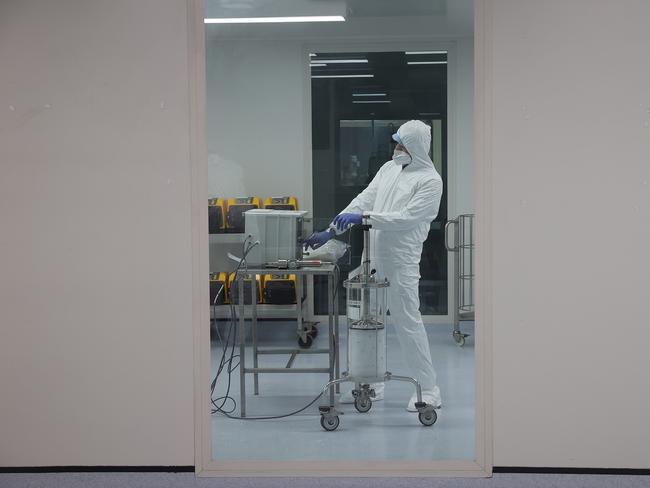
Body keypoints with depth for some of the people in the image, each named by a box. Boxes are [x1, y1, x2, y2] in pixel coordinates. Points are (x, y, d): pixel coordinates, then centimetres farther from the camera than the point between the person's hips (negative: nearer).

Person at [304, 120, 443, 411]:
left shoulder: (430, 180, -10)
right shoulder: (389, 168, 12)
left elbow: (407, 218, -19)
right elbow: (363, 200, 10)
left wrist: (363, 218, -23)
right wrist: (331, 231, 4)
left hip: (401, 263, -8)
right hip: (372, 258, 8)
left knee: (407, 323, -4)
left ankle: (429, 390, 6)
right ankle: (371, 385, 24)